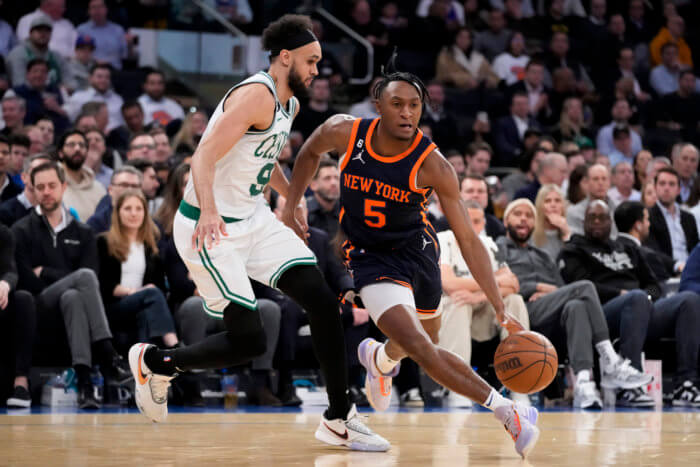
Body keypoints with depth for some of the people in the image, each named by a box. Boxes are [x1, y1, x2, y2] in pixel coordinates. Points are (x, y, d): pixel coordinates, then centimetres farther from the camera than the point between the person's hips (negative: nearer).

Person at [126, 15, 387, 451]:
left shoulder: (290, 104, 11)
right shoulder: (256, 95, -19)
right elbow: (204, 158, -28)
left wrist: (295, 201, 32)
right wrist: (209, 211, -42)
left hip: (254, 219, 9)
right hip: (210, 229, -9)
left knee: (323, 301, -5)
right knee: (249, 340, -13)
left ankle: (339, 419, 3)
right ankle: (152, 362, 12)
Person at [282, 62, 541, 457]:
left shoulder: (433, 166, -24)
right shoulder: (344, 132, -20)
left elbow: (468, 239, -22)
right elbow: (311, 151, 6)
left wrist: (500, 307, -28)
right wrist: (290, 207, 2)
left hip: (418, 250, 2)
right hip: (371, 258, -2)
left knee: (426, 340, 23)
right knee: (422, 351, -19)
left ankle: (379, 359, 59)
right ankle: (506, 411, -13)